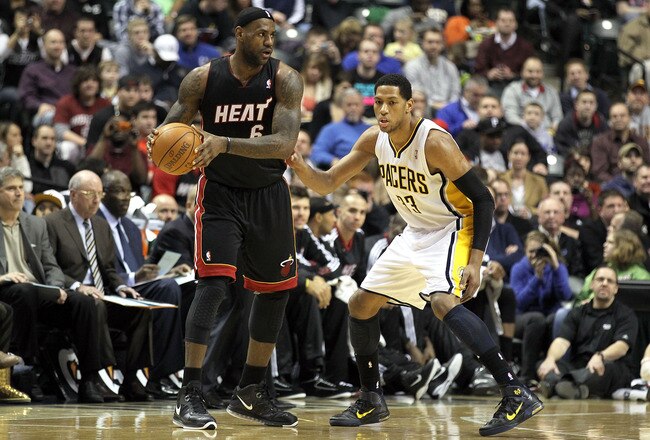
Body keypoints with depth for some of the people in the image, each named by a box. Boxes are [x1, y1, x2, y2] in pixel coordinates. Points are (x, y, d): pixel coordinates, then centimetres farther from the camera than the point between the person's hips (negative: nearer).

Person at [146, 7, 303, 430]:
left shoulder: (285, 79, -15)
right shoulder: (203, 78, -14)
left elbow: (285, 142, -28)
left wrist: (225, 144, -41)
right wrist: (159, 143, -29)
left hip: (269, 193, 3)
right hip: (221, 192, -3)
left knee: (276, 289, 9)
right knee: (213, 282, -19)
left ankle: (250, 394, 23)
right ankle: (190, 397, -20)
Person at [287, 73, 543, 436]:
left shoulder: (434, 142, -25)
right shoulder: (374, 140, -4)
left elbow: (483, 199, -22)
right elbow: (327, 184, 2)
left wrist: (475, 261, -29)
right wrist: (300, 166, -20)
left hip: (455, 227, -9)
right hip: (417, 233, 9)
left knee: (443, 301, -33)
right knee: (361, 304, 9)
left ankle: (518, 395, -35)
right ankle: (372, 401, 25)